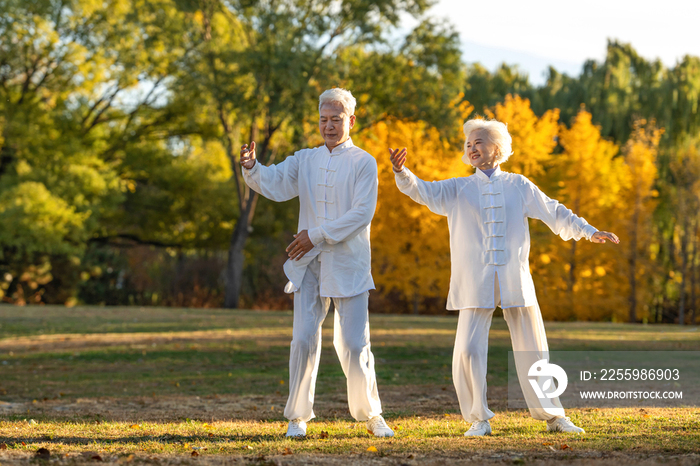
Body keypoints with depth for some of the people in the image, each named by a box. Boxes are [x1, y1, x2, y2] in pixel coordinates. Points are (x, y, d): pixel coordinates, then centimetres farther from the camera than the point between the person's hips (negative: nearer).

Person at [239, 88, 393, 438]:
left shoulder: (363, 163, 0)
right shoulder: (305, 160, 13)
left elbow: (362, 213, -11)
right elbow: (275, 184, -3)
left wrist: (318, 235, -16)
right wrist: (252, 167, -25)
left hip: (349, 265, -3)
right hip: (309, 265, 3)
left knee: (353, 343, -2)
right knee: (304, 339, -2)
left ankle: (370, 415, 14)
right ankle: (298, 416, 7)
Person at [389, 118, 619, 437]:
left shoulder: (519, 186, 13)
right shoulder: (458, 190, 12)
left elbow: (555, 214, 14)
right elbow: (423, 192, -3)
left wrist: (589, 232, 4)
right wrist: (402, 172, -22)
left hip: (515, 280, 0)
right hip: (475, 283, 0)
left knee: (533, 350, 4)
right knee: (468, 350, -10)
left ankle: (553, 416, 15)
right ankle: (479, 420, 2)